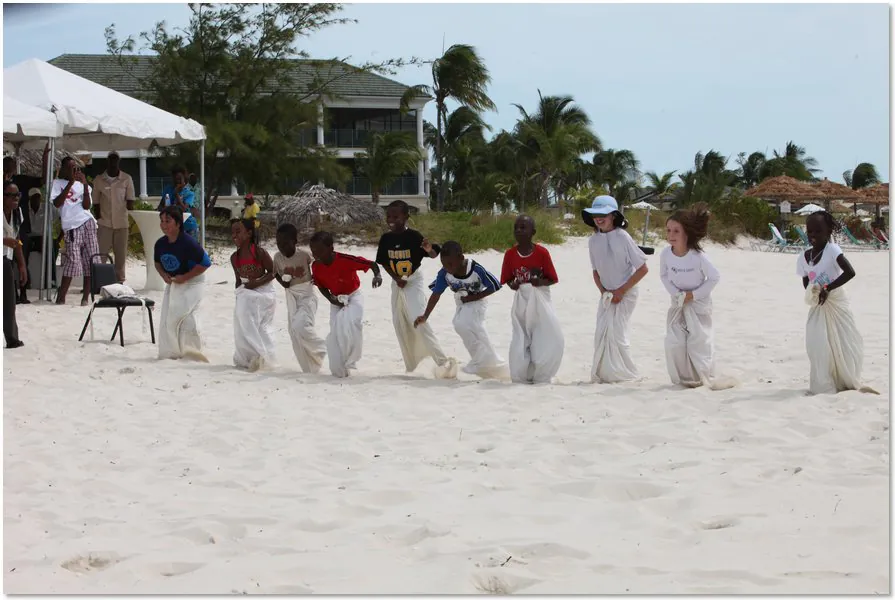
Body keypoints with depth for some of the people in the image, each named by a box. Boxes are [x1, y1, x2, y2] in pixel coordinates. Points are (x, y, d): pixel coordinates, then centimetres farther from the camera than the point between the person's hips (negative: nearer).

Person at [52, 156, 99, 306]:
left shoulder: (81, 185, 16)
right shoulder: (57, 183, 9)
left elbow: (86, 206, 3)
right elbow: (57, 203, -7)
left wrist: (85, 185, -7)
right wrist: (70, 183, -9)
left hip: (87, 223, 4)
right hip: (71, 227, -4)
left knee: (90, 261, -3)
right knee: (72, 261, -13)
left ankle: (85, 297, 0)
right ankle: (61, 298, -6)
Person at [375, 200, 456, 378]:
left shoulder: (413, 236, -14)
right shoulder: (386, 238, -1)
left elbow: (433, 255, -14)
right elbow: (384, 262, 6)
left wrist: (430, 249, -37)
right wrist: (396, 278, -8)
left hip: (414, 282, -6)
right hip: (397, 284, 6)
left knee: (419, 322, -19)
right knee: (400, 325, 10)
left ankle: (442, 362, -18)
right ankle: (411, 366, 23)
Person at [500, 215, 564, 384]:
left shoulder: (542, 253, -11)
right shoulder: (510, 254, -4)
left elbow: (553, 279, -5)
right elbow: (508, 280, 6)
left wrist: (540, 282, -24)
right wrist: (513, 284, -17)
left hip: (540, 301, -2)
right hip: (521, 302, 2)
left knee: (552, 341, -6)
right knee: (520, 342, 3)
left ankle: (540, 376, 11)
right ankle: (521, 377, 19)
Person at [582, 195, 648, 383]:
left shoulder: (622, 237, -17)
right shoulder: (593, 241, 0)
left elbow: (642, 269, -14)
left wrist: (621, 291, -14)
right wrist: (603, 291, -5)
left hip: (625, 293, -5)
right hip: (607, 294, 5)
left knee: (616, 332, -11)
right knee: (601, 334, 0)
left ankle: (625, 375, 3)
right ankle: (601, 375, 10)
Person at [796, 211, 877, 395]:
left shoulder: (832, 250, -15)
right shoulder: (803, 257, 2)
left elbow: (850, 272, -25)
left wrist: (827, 288, -25)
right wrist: (811, 293, -13)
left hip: (836, 305, -4)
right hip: (817, 307, 4)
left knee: (844, 344, 1)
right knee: (818, 346, -3)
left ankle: (848, 383, 19)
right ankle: (824, 386, 7)